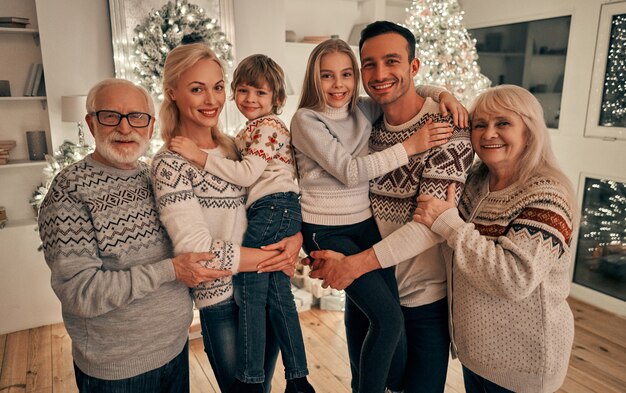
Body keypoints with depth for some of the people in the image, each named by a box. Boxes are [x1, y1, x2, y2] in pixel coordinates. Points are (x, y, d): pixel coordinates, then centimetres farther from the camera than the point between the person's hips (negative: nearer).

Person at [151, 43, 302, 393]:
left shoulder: (235, 147, 4)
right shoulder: (171, 163, -15)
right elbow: (198, 250, -23)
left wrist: (295, 237, -13)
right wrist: (274, 259, -16)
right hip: (223, 302, -5)